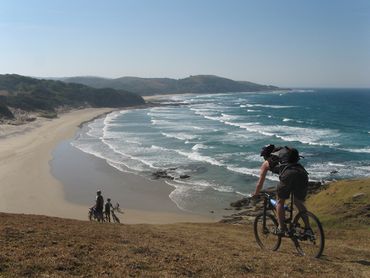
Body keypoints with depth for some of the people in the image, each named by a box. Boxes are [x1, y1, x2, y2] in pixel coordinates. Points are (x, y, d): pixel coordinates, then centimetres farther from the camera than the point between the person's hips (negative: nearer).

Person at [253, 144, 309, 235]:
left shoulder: (266, 163, 26)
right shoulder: (285, 152, 40)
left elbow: (260, 183, 30)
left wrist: (255, 196, 45)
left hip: (288, 174, -5)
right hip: (303, 173, 5)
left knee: (280, 201, 16)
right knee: (299, 202, 21)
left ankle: (282, 228, 13)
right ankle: (308, 229, 18)